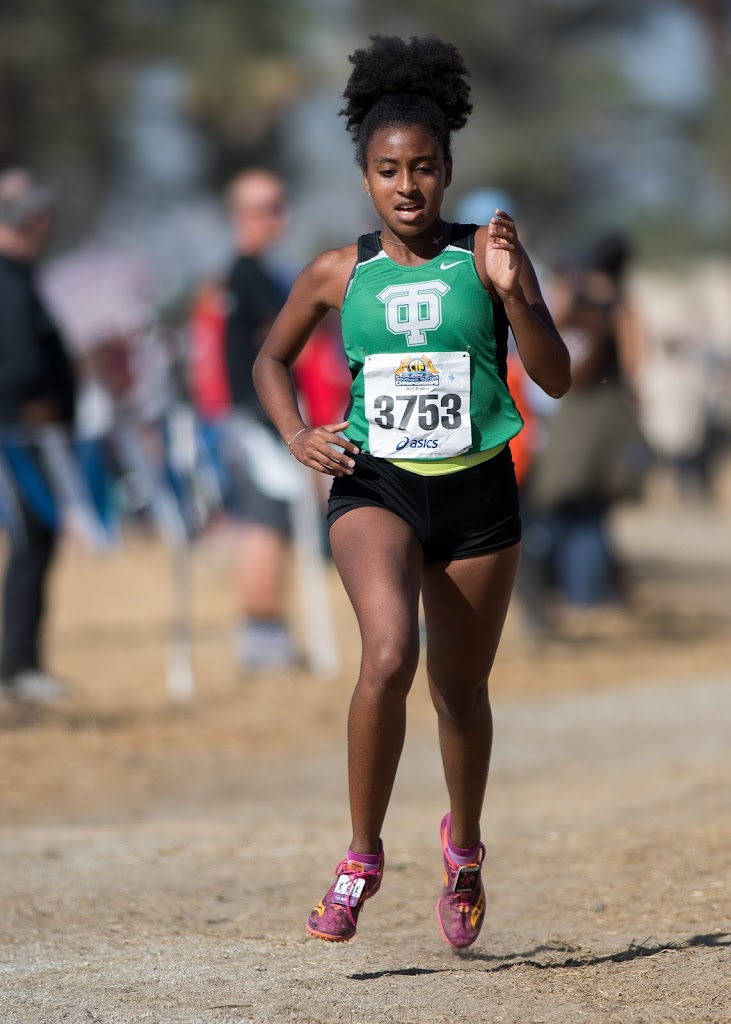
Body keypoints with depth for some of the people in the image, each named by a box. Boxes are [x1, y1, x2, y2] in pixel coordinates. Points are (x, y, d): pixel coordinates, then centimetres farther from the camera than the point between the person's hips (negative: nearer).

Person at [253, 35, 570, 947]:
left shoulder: (485, 259, -2)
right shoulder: (338, 274, 1)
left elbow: (556, 380, -6)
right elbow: (272, 361, 17)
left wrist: (512, 293, -21)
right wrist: (297, 437, -1)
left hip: (477, 495, 1)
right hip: (374, 488, -1)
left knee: (460, 687, 13)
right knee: (388, 657, -26)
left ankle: (463, 843, 42)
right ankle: (362, 857, -11)